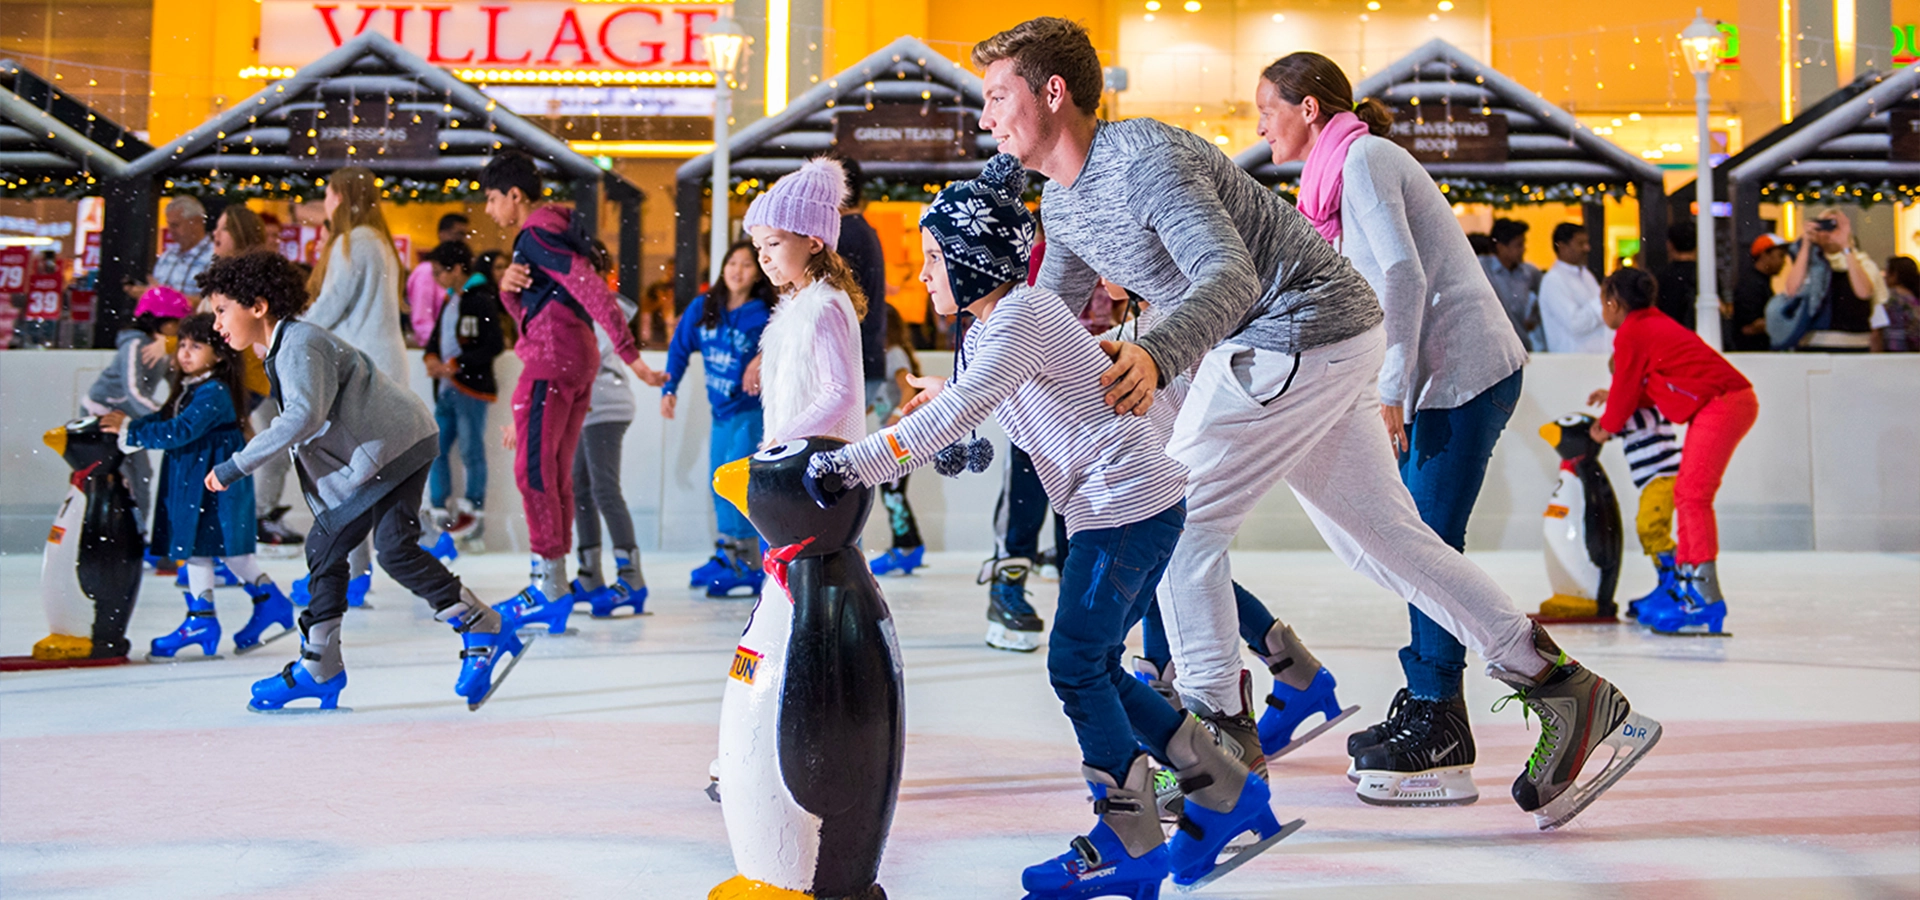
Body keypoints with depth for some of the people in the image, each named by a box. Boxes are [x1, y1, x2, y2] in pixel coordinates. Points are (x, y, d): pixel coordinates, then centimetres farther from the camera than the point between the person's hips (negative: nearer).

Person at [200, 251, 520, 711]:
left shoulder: (299, 344, -18)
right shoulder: (278, 347, 13)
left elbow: (305, 416, -34)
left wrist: (237, 465, -31)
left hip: (397, 445, -11)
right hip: (358, 461, 11)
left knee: (395, 548, -18)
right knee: (324, 547, 9)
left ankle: (485, 634, -8)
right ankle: (319, 668, 17)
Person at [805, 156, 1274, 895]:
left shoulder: (1023, 316, -16)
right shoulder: (986, 329, 14)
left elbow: (957, 414, -27)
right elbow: (954, 414, 12)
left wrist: (854, 465, -31)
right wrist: (843, 461, 0)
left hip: (1130, 499, -10)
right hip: (1107, 508, 10)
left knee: (1076, 666, -8)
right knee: (1095, 667, 10)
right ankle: (1228, 795, 19)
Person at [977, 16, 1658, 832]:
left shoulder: (1143, 159, -21)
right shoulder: (1063, 202, 9)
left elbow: (1229, 275, -34)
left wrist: (1157, 356, -51)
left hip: (1306, 333, -10)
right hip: (1268, 345, 10)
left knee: (1178, 519, -8)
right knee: (1382, 535, 12)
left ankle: (1220, 741, 5)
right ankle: (1569, 696, 17)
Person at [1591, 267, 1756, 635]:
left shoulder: (1630, 334, -4)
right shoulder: (1655, 324, 24)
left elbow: (1626, 389, 3)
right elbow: (1654, 385, 29)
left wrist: (1607, 426, 20)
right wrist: (1614, 399, 40)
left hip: (1720, 405, -10)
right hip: (1734, 401, 10)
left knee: (1693, 493, -14)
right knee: (1686, 492, 15)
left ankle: (1706, 598, -21)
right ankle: (1687, 581, 20)